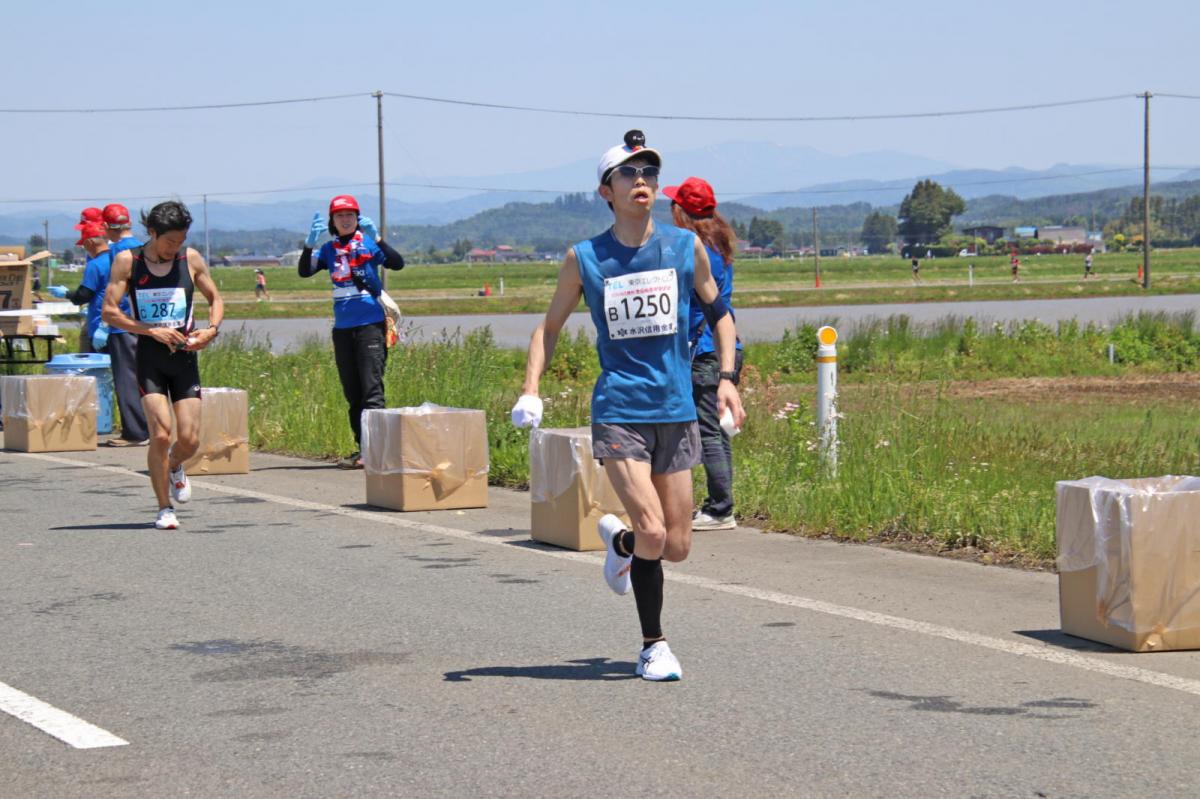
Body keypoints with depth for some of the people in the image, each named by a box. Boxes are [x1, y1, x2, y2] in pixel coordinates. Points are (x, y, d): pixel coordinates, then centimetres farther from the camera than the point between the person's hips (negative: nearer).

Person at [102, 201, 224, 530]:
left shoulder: (190, 259, 5)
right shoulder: (128, 261, -2)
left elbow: (215, 299, 16)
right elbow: (109, 311, -5)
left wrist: (211, 330, -4)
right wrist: (153, 330, -14)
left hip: (184, 355, 2)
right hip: (149, 357, -2)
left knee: (189, 439, -4)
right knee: (160, 434, -14)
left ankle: (175, 467, 34)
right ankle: (164, 509, 0)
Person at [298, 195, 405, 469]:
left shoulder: (369, 243, -2)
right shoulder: (329, 249, 10)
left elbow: (397, 263, -16)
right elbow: (304, 271, -1)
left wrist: (376, 239, -27)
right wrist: (310, 243, -15)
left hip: (370, 325, -5)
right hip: (342, 328, 5)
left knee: (371, 389, -10)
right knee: (351, 392, 10)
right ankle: (361, 448, 17)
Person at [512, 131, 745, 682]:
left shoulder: (686, 247, 3)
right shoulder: (584, 259, -1)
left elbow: (718, 312, 17)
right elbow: (550, 328, 10)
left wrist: (727, 377, 5)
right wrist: (530, 389, -3)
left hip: (676, 411, 3)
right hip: (618, 412, -3)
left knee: (677, 547, 4)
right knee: (653, 531, -15)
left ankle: (618, 542, 39)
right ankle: (653, 646, 4)